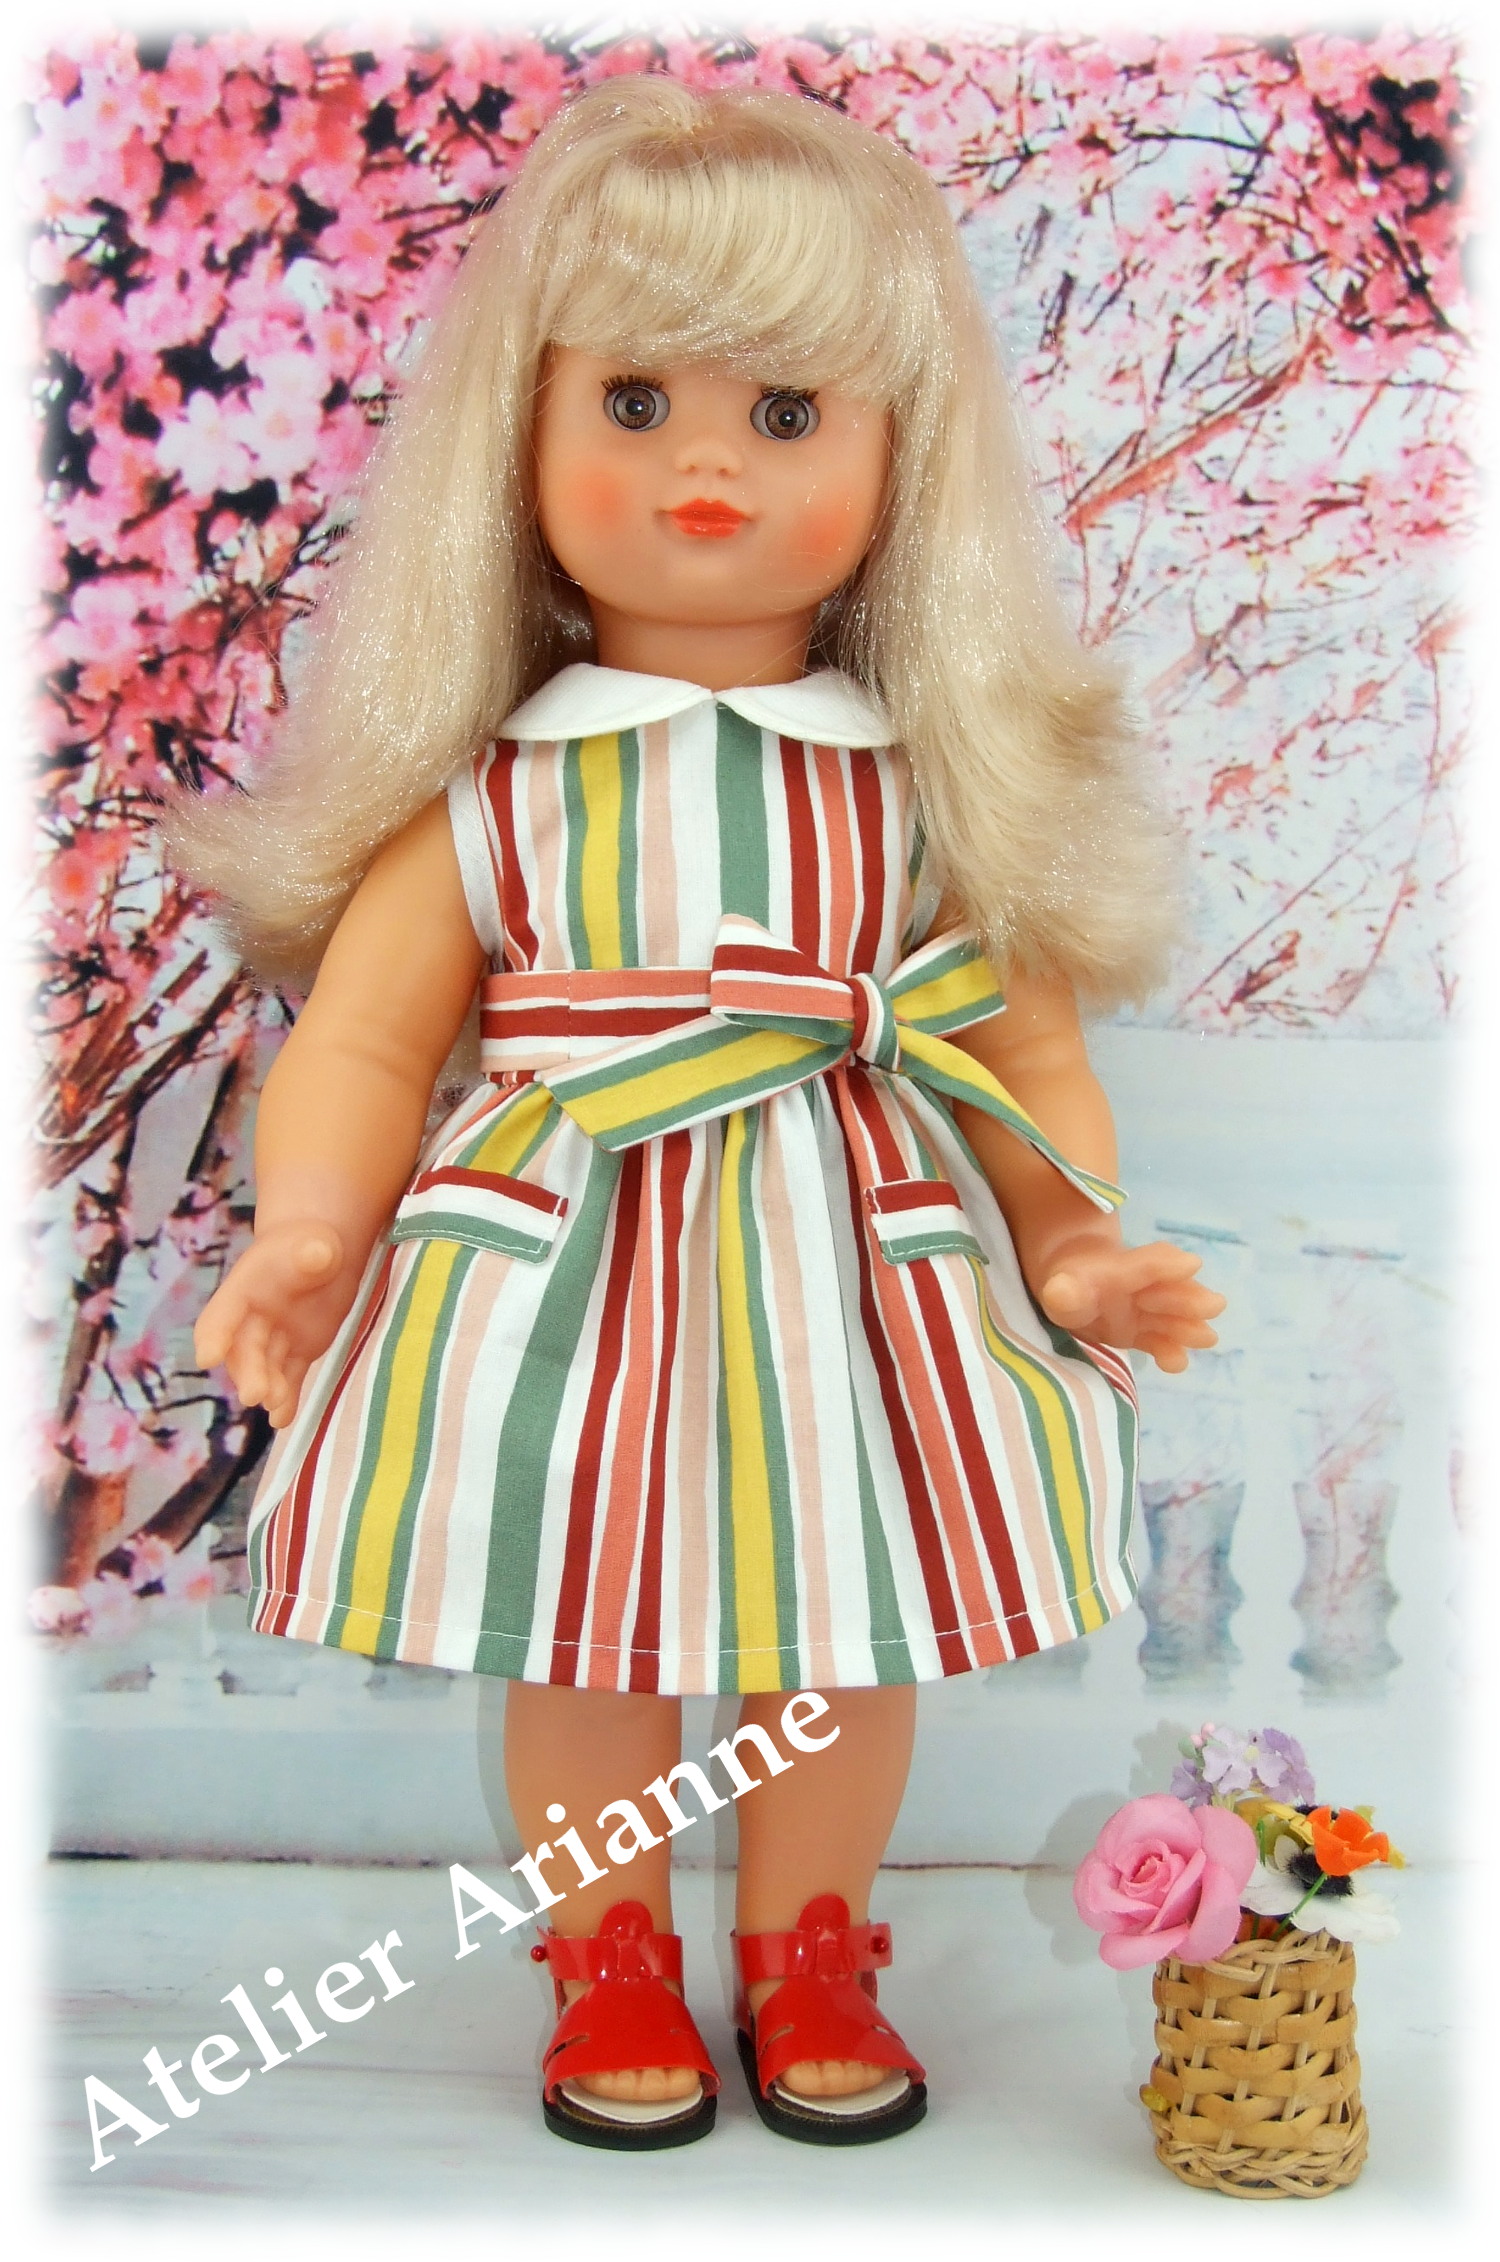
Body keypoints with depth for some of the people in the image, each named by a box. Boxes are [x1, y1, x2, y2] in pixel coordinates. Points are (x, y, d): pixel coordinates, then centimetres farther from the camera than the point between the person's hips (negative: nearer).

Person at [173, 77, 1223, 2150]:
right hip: (569, 1294, -1)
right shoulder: (486, 789, -4)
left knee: (845, 1649, 15)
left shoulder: (936, 779, 0)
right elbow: (361, 1042, -5)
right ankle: (610, 1962, 39)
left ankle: (807, 1957, 41)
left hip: (850, 1284, 1)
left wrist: (1079, 1248, -11)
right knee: (581, 1652, 13)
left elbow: (1028, 1050, 1)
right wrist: (305, 1237, -19)